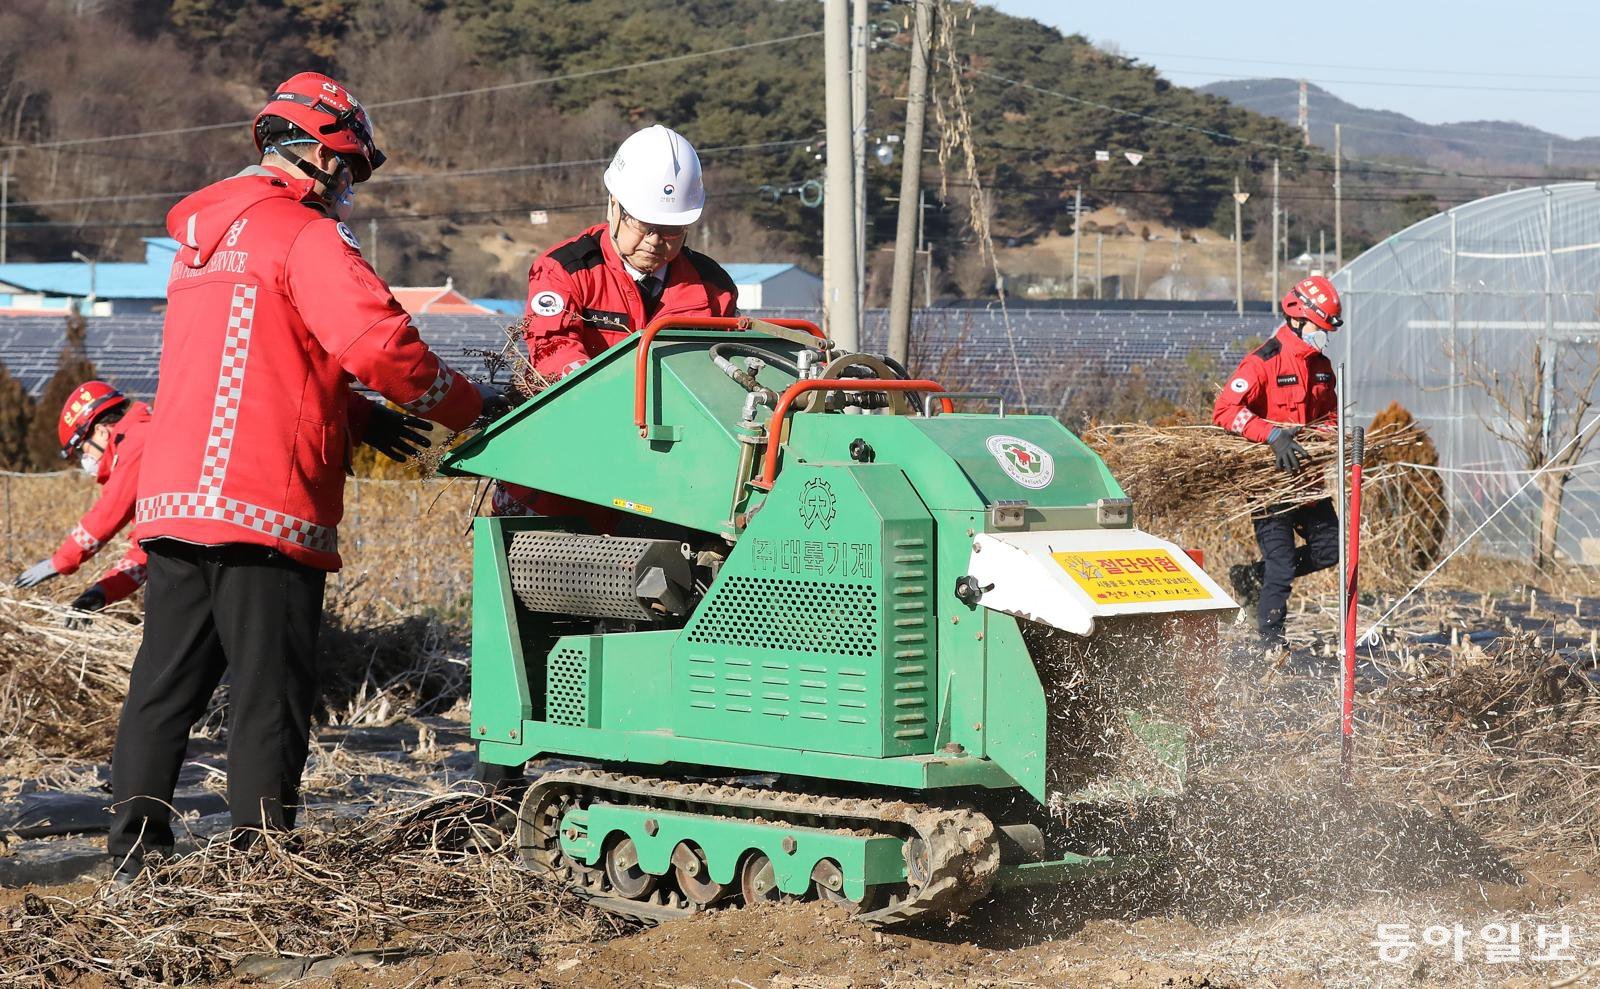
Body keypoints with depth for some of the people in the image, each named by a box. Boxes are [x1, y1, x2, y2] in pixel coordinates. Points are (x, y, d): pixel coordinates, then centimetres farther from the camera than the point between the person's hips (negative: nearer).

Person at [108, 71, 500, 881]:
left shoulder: (201, 237, 21)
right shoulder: (304, 235, -7)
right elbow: (380, 344, -17)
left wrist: (358, 419, 20)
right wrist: (472, 409, -3)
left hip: (171, 500, 8)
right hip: (263, 508, -8)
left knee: (166, 682, 11)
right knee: (271, 692, -2)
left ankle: (135, 853, 12)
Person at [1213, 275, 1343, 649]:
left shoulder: (1322, 366, 11)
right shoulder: (1263, 362, -14)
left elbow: (1330, 415, 26)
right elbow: (1224, 410, -24)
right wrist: (1273, 434, -34)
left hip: (1304, 475, 8)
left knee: (1329, 548, 7)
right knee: (1280, 565, -7)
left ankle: (1253, 575, 22)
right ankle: (1272, 644, 4)